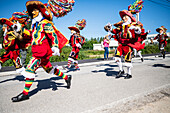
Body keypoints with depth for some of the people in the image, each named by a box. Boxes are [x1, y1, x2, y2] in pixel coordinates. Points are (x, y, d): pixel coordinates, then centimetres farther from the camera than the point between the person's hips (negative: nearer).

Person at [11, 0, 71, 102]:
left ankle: (25, 93, -5)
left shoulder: (45, 23, -7)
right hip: (36, 51, 9)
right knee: (49, 69, 15)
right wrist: (23, 30, 33)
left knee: (30, 68, -13)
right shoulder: (35, 24, 20)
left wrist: (55, 46, -32)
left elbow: (53, 35, -18)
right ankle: (67, 77, 29)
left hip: (42, 51, -9)